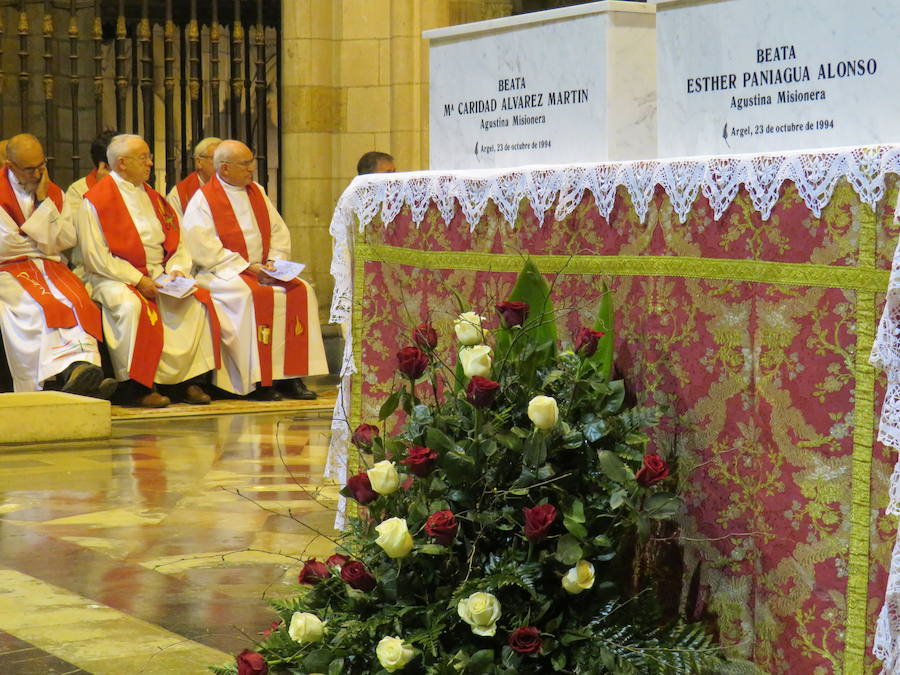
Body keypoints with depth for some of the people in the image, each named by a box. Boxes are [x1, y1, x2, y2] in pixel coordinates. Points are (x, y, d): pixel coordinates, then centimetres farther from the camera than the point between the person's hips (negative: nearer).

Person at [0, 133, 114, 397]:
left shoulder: (54, 193, 14)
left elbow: (68, 239, 3)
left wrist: (44, 203, -4)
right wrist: (46, 243, 1)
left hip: (50, 267, 4)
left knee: (76, 300, -28)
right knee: (37, 307, -34)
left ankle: (80, 369, -47)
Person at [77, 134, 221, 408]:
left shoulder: (153, 197, 19)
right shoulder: (95, 201, -3)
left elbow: (176, 241, 18)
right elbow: (96, 257, -10)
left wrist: (177, 270, -4)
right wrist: (137, 279, -17)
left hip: (158, 275, 6)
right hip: (114, 278, -6)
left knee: (197, 298, -18)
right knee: (132, 305, -37)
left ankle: (186, 380, -15)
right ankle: (139, 386, -29)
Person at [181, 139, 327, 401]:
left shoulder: (257, 192, 16)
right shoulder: (202, 200, -5)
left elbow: (279, 232, 18)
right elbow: (202, 248, -14)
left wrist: (275, 260, -2)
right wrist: (246, 267, -18)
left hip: (261, 269, 6)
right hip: (220, 272, -6)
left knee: (301, 291, -17)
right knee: (252, 295, -35)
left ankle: (289, 376, -19)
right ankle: (257, 381, -30)